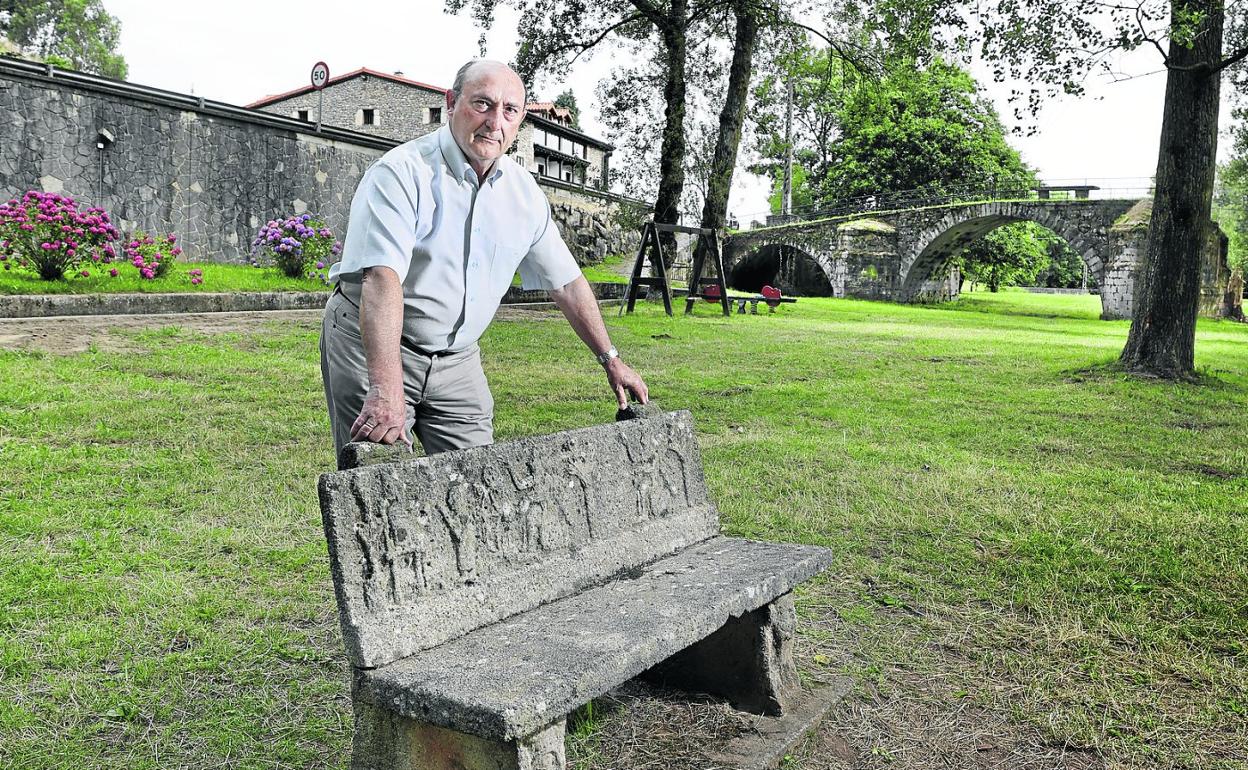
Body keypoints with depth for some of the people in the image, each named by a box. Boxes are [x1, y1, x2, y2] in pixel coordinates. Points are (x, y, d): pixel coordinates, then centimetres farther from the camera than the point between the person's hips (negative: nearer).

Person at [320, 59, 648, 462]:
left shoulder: (524, 191, 2)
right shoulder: (402, 172, -19)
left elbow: (566, 281, 11)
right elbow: (383, 277, -32)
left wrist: (610, 360, 13)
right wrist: (386, 389, -43)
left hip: (456, 359, 6)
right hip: (371, 346, -5)